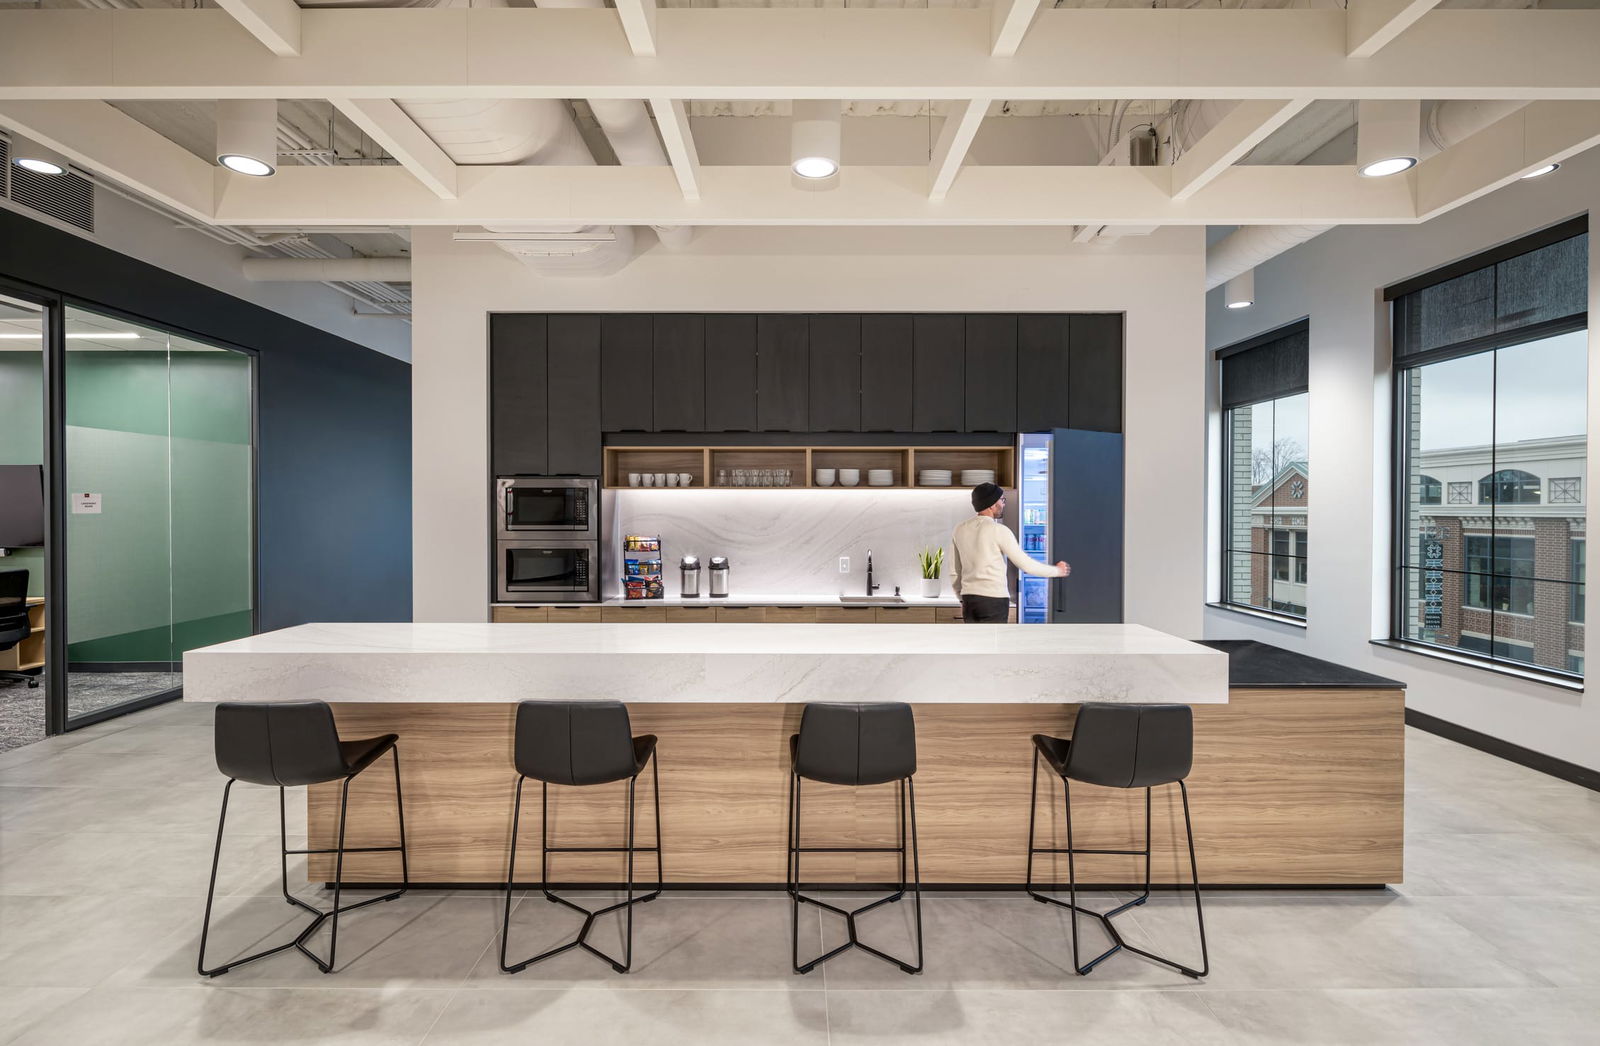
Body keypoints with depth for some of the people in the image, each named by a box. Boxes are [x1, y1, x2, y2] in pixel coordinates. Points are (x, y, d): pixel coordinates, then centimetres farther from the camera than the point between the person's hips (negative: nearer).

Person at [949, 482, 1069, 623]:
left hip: (969, 601, 6)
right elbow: (1025, 564, -7)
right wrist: (1057, 571, 8)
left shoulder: (959, 530, 8)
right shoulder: (999, 530, -10)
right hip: (994, 601, -6)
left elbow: (954, 572, 12)